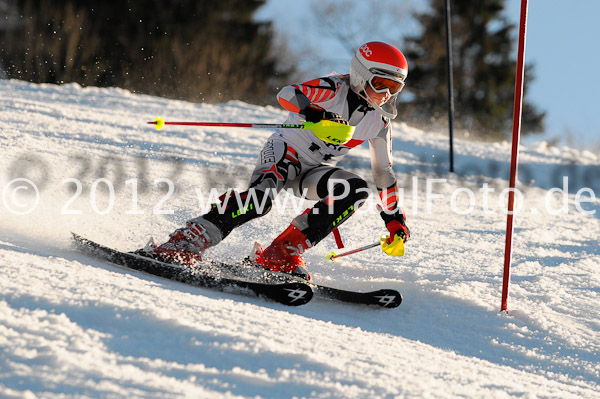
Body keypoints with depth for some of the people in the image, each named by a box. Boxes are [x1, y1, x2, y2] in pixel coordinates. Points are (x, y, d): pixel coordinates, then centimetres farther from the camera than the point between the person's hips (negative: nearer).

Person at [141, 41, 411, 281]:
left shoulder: (381, 123, 4)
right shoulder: (335, 89, -13)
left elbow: (383, 172, 14)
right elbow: (286, 95, -27)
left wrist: (394, 218, 11)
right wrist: (315, 115, -45)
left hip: (312, 172, 6)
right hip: (285, 151, -6)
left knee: (356, 190, -22)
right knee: (263, 195, -34)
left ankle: (283, 254, -24)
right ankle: (183, 245, -36)